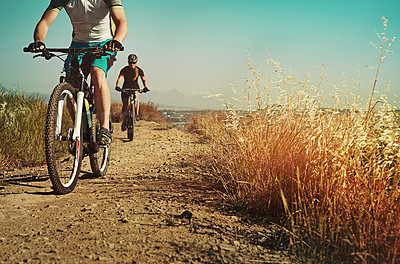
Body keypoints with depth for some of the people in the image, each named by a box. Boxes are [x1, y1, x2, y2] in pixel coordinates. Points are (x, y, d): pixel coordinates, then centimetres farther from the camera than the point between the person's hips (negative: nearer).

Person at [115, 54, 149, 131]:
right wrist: (117, 86, -45)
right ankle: (123, 123, 9)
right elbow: (120, 78, -25)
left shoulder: (139, 70, -10)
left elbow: (143, 79, -20)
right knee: (125, 105, -5)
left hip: (135, 88, 0)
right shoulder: (124, 70, -12)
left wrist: (145, 87, -40)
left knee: (136, 98, -32)